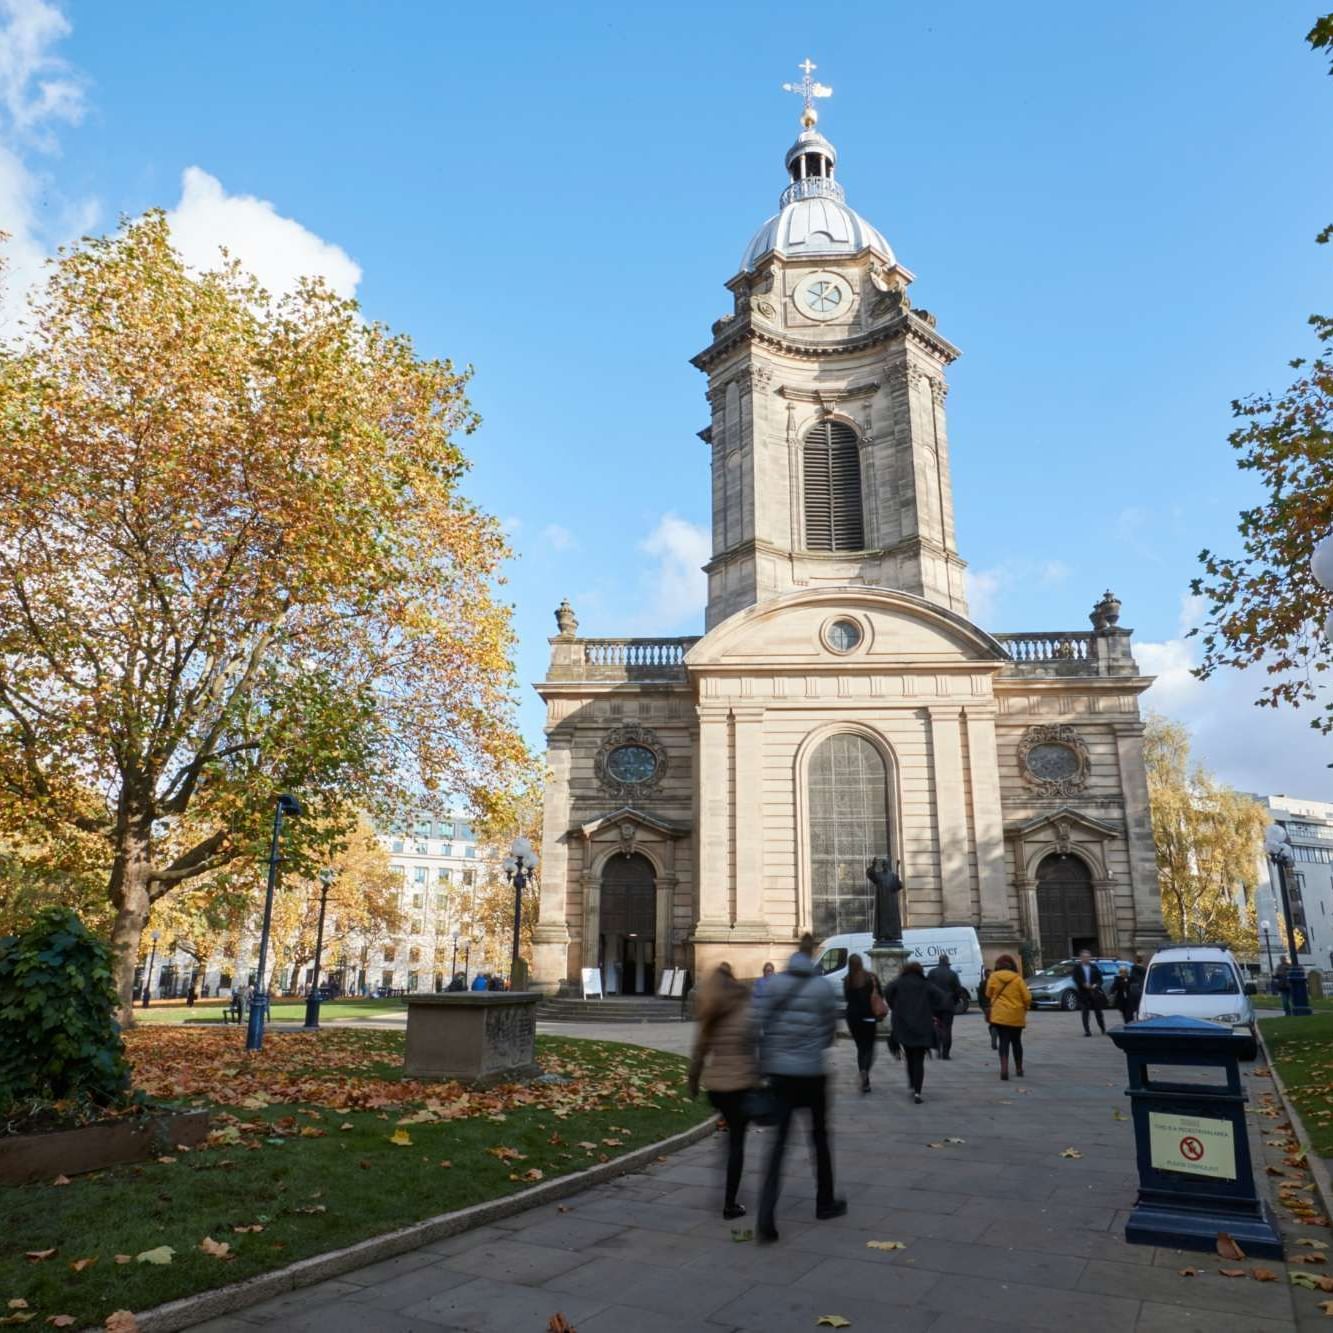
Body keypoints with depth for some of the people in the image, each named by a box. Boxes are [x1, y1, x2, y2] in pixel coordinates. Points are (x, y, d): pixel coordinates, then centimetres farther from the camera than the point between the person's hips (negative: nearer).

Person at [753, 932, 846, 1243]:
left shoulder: (773, 984, -3)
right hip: (811, 1072, -1)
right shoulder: (823, 987, -7)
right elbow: (831, 1030, 2)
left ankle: (766, 1219, -8)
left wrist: (763, 1066, 4)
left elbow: (759, 1025, -5)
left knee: (779, 1141, 3)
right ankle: (825, 1203, 33)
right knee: (819, 1136, 19)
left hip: (779, 1071, 2)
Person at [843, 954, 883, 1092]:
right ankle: (865, 1071, -22)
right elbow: (880, 996, -5)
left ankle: (865, 1081, 9)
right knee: (869, 1047, 7)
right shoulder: (871, 977, -7)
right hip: (869, 1016, -2)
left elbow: (846, 998, 3)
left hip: (853, 1016, 2)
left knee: (860, 1047, 14)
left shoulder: (847, 980, -3)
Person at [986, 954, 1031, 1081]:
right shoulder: (1017, 979, -3)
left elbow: (988, 993, 8)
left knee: (1004, 1041, 0)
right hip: (1016, 1015, 1)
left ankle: (1004, 1069, -16)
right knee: (1016, 1041, 16)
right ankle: (1019, 1068, 26)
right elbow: (1027, 997, -4)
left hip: (1000, 1015, -1)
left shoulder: (993, 977, -1)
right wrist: (1024, 1008, 16)